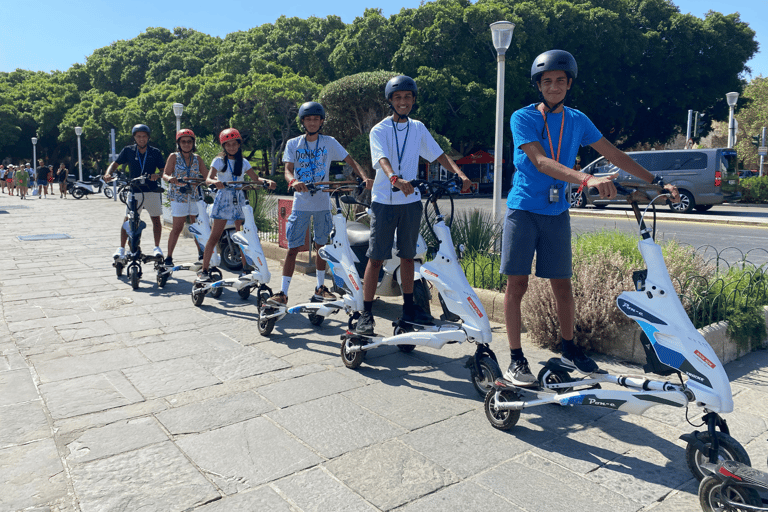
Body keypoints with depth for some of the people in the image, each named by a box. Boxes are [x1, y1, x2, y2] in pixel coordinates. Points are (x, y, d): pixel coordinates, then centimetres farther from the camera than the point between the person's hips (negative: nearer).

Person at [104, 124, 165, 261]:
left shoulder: (155, 152, 3)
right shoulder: (128, 151, 4)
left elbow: (164, 170, 2)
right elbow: (115, 164, 8)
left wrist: (157, 175, -20)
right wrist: (108, 173, -12)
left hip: (152, 190, 0)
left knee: (156, 219, 4)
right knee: (127, 219, -4)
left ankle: (157, 247, 16)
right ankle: (121, 248, 2)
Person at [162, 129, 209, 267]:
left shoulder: (197, 158, 10)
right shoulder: (174, 157, 2)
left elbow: (206, 176, 7)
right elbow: (165, 174, -6)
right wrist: (169, 178, -29)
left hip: (195, 196, 3)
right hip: (178, 196, -3)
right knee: (177, 227, -3)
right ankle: (169, 256, 5)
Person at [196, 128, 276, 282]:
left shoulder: (243, 162, 11)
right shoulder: (219, 160, 0)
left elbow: (256, 178, 7)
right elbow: (208, 179, -12)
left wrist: (268, 181, -13)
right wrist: (215, 182, -35)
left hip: (239, 201, 4)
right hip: (223, 200, -4)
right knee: (214, 236, -5)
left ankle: (246, 268, 15)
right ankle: (204, 270, 0)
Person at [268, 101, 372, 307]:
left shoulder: (329, 142, 3)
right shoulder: (293, 144, 3)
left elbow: (350, 161, -3)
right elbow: (288, 170, -7)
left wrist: (365, 177, -22)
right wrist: (293, 181, -31)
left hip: (322, 203, 1)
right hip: (301, 203, -1)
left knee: (321, 245, 11)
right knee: (293, 248, -4)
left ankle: (320, 287, 25)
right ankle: (283, 292, 0)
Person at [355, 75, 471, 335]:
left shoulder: (418, 128, 11)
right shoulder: (379, 130, -3)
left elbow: (439, 154, 6)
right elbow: (382, 159, -21)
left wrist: (461, 175, -10)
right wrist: (395, 179, -41)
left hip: (411, 201, 4)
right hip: (384, 200, -4)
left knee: (407, 255, 12)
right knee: (376, 258, -3)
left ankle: (409, 308, 23)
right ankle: (366, 314, 3)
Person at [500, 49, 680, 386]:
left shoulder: (577, 120, 7)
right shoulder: (523, 118, -8)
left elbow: (614, 155, 10)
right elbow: (540, 162, -23)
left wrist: (656, 182, 5)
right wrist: (587, 179, -36)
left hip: (557, 213, 4)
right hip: (523, 209, -4)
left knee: (561, 283, 8)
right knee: (517, 282, -4)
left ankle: (569, 349, 25)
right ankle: (516, 359, 5)